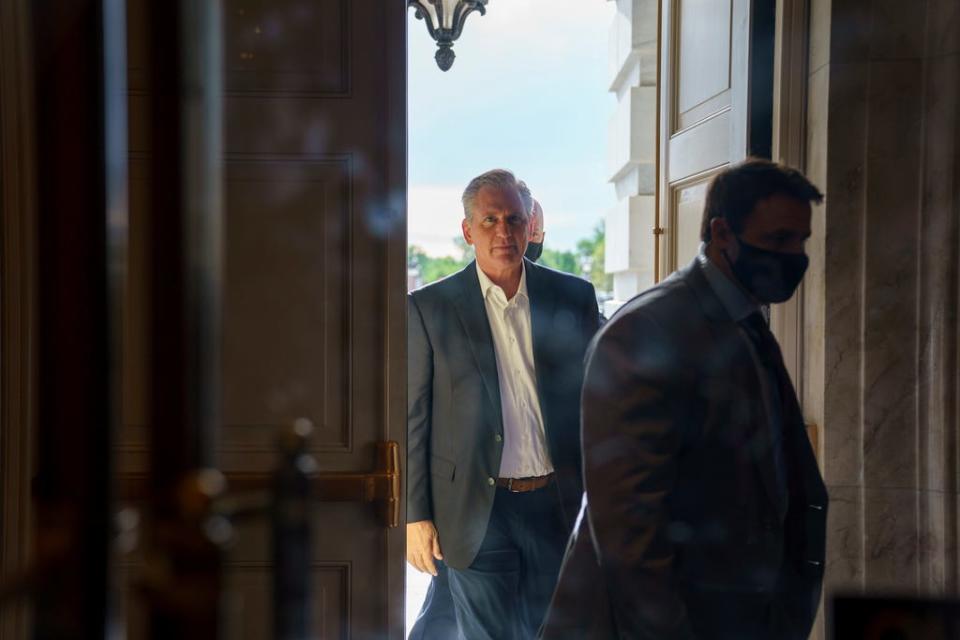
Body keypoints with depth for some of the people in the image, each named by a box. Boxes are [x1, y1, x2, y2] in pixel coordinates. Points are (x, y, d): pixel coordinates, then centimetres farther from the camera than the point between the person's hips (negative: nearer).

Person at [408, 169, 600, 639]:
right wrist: (416, 516, -3)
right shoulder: (429, 307, -2)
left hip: (559, 507, 2)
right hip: (476, 511, -2)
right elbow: (413, 418, 0)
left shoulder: (575, 297, 4)